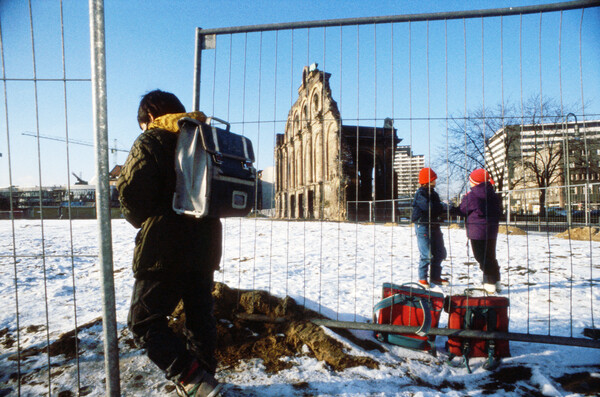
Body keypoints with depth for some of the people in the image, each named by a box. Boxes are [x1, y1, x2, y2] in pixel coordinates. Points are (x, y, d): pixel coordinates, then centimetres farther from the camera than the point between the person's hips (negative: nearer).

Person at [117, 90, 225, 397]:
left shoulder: (151, 140, -6)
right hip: (205, 246, 7)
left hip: (164, 248, -7)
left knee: (144, 323, 6)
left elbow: (132, 192, -15)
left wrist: (139, 219, 5)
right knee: (200, 317, 17)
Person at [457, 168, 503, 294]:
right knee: (491, 256, 17)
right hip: (492, 231, 7)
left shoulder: (471, 196, -15)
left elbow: (462, 211, -4)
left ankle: (490, 283, 0)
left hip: (477, 231, -7)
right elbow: (499, 212, 15)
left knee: (482, 257, 0)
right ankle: (497, 281, 23)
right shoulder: (493, 195, 8)